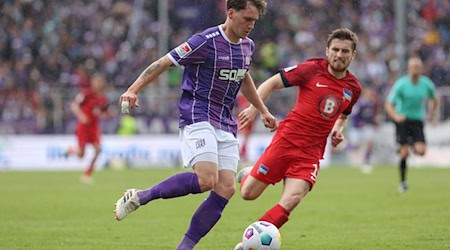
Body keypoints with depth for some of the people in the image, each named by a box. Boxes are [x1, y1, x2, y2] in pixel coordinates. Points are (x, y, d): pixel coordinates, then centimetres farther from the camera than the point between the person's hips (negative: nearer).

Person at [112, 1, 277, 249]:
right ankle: (139, 197, -10)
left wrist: (263, 111, 36)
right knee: (206, 180, -26)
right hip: (197, 118, -8)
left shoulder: (247, 46, 11)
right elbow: (163, 63, -11)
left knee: (226, 189, -7)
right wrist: (133, 90, -21)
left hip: (225, 125, 8)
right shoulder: (206, 42, -13)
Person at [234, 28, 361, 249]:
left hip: (312, 152, 2)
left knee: (291, 200, -21)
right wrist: (254, 108, -16)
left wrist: (338, 131, 8)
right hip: (286, 140, -2)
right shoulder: (312, 69, -6)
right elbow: (272, 83, -1)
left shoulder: (353, 88, 8)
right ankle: (247, 175, 38)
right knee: (248, 194, 1)